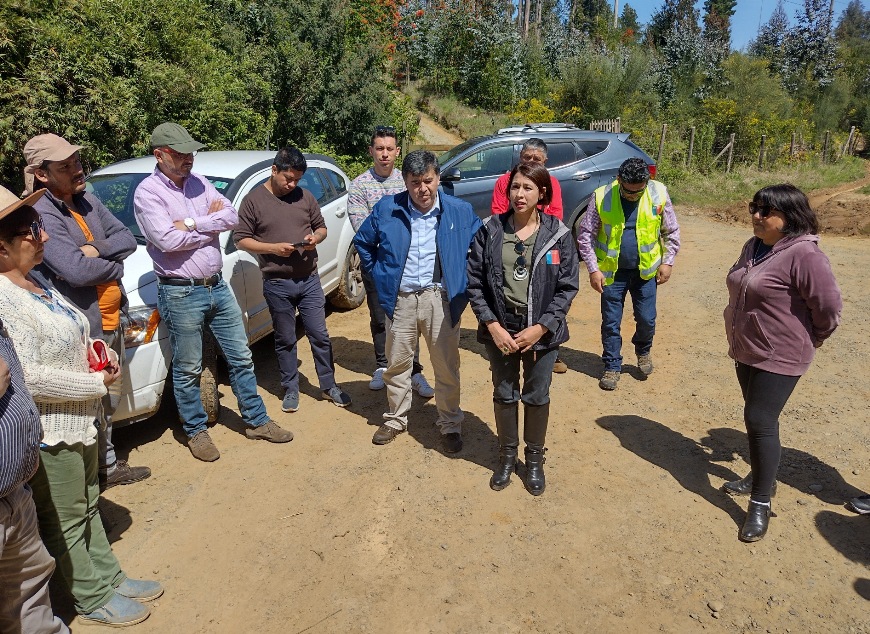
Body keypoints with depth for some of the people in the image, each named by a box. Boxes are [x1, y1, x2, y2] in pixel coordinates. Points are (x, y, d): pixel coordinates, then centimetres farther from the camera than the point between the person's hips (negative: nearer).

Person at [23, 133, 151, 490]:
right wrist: (115, 265, -7)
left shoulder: (88, 202, 9)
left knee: (109, 400, 19)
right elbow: (76, 271, -26)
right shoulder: (41, 214, -17)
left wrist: (97, 250, -14)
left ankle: (108, 466, 35)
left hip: (111, 321, 8)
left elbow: (127, 239, 5)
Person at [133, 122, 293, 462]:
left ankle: (256, 421, 26)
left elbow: (231, 216, -4)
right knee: (188, 370, 8)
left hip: (217, 285, 6)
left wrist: (193, 224, -17)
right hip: (181, 293, -6)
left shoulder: (199, 182, 8)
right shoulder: (148, 192, -10)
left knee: (241, 357, 12)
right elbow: (168, 240, -22)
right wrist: (212, 222, -10)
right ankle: (196, 432, 27)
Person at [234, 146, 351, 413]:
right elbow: (241, 239, -3)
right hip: (277, 284, -2)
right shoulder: (254, 200, -3)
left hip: (309, 279, 2)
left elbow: (321, 227, 15)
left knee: (320, 336, 7)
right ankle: (291, 389, 26)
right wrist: (273, 247, -17)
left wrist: (315, 238, -8)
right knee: (285, 340, 10)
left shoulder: (305, 196, 6)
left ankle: (329, 386, 22)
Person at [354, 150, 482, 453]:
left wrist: (463, 281, 3)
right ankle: (396, 419, 34)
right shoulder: (386, 209, -2)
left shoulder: (461, 211, -3)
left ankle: (450, 424, 25)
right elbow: (362, 242, 13)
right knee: (397, 363, 13)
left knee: (447, 367, 6)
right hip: (400, 299, 2)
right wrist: (379, 275, 9)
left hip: (441, 299, -1)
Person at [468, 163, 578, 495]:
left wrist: (541, 327, -13)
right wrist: (493, 325, -11)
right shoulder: (490, 231, -5)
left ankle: (534, 458, 35)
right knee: (504, 395, 15)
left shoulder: (558, 235, -6)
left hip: (542, 332, 0)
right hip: (500, 330, 1)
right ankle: (507, 454, 36)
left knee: (537, 397, 14)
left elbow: (567, 287, -4)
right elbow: (474, 282, -4)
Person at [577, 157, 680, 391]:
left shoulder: (659, 194, -8)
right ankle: (612, 366, 23)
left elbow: (671, 232, 4)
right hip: (612, 272, -1)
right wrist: (593, 269, -10)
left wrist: (667, 262, -2)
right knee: (611, 323, 6)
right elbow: (585, 235, -6)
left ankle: (643, 351, 40)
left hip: (645, 270, 1)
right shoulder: (601, 197, -13)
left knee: (646, 319, 10)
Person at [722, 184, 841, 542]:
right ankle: (758, 478, 38)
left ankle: (761, 504, 6)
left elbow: (828, 306, -19)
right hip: (746, 351, 9)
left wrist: (813, 339, -3)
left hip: (779, 357, -8)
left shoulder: (804, 254, -21)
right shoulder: (753, 247, 6)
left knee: (760, 421, -7)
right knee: (756, 418, 19)